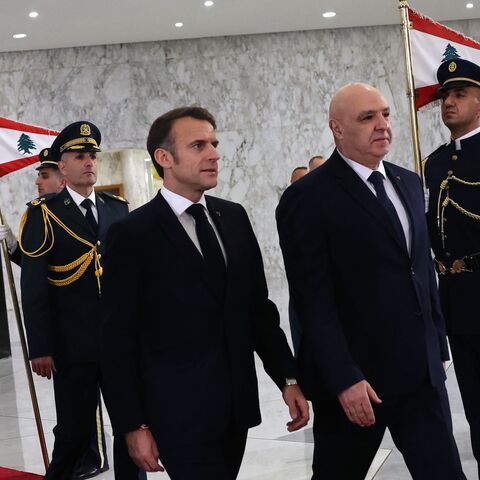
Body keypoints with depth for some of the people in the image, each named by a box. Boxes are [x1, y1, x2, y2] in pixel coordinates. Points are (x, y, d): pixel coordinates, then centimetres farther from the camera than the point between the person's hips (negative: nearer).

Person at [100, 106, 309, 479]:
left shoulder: (234, 217, 7)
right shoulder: (132, 234, -9)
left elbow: (259, 306, 11)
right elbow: (118, 340, -8)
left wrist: (287, 378, 6)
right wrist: (132, 426, -10)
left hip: (237, 403, 6)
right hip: (180, 413, -5)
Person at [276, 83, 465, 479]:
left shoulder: (408, 183, 12)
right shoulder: (308, 198, -11)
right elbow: (313, 300, -15)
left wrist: (438, 347, 14)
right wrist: (344, 379, -20)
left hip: (421, 370, 6)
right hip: (354, 377, -6)